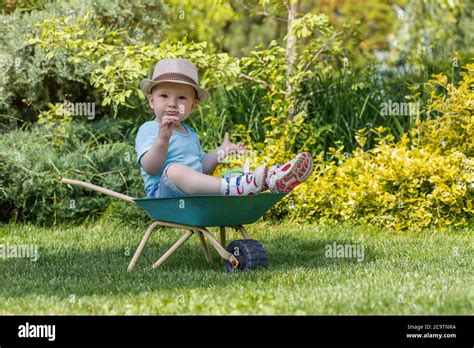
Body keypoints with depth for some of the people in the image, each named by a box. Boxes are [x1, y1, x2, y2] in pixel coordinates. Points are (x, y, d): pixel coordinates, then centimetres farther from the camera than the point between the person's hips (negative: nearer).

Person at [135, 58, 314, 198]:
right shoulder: (148, 129, 1)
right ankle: (230, 188, -59)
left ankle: (273, 179, -36)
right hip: (165, 191, -7)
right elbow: (150, 167, -15)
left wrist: (220, 152, 13)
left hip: (196, 193, 7)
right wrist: (163, 138, -29)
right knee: (174, 169, -38)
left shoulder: (190, 133, 25)